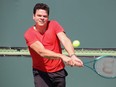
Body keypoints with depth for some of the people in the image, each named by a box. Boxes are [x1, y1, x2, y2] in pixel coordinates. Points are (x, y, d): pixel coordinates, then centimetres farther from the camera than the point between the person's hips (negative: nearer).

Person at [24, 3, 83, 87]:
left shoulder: (54, 25, -6)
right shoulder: (29, 34, -14)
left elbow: (65, 40, -21)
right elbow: (42, 52, -27)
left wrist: (72, 56, -41)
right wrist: (62, 56, -42)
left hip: (59, 71, 3)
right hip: (41, 73, -3)